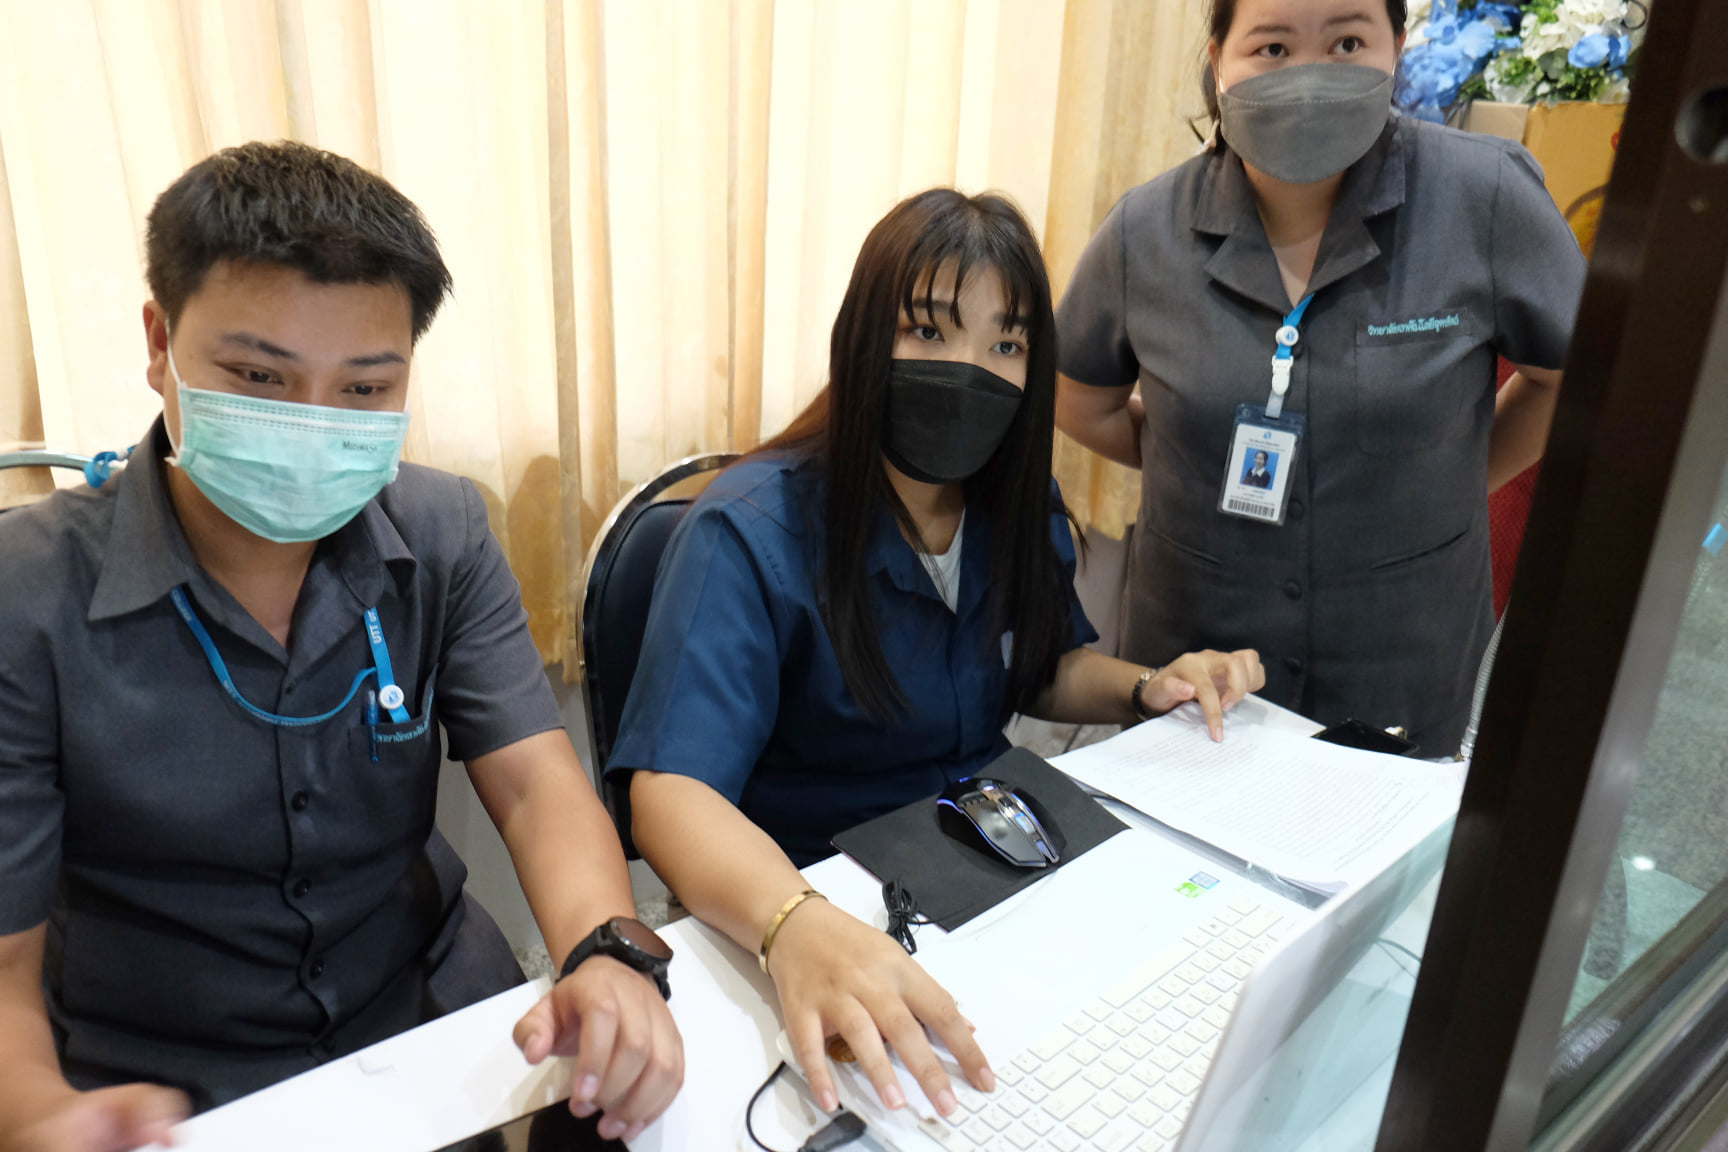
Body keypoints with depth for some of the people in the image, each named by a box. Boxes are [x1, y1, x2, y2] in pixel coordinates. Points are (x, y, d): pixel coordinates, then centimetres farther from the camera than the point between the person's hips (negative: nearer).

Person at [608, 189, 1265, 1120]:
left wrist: (1147, 690, -5)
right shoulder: (750, 535, -22)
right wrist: (797, 929, -49)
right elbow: (672, 792, -30)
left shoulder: (1016, 503, -1)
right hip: (818, 895, -6)